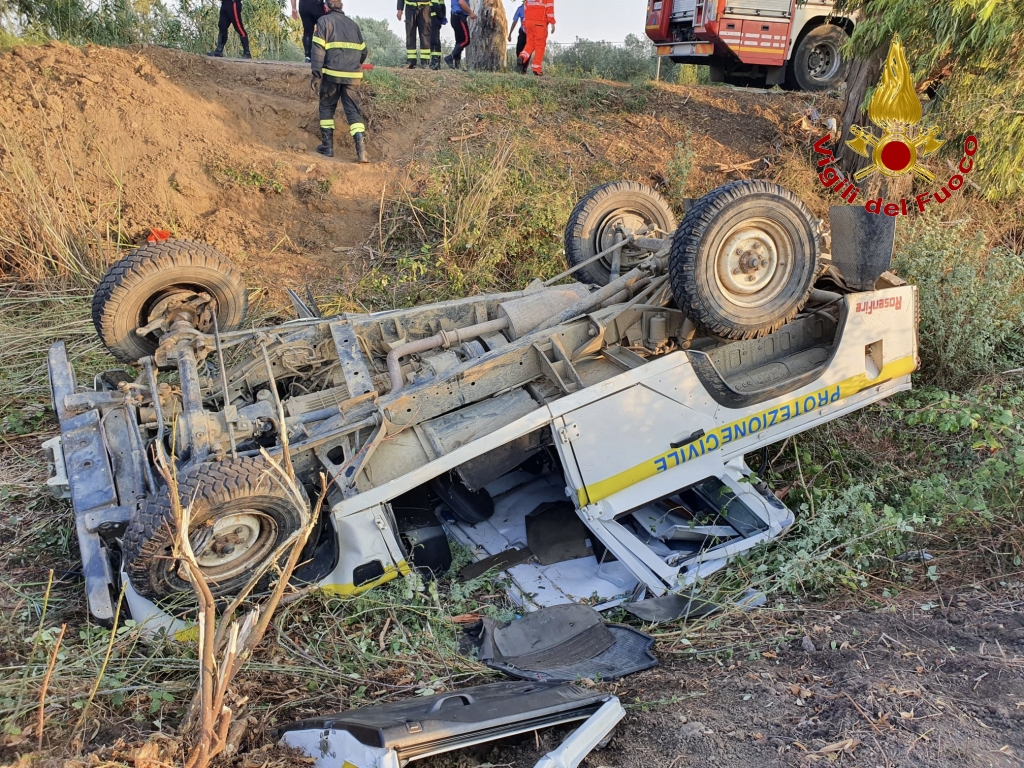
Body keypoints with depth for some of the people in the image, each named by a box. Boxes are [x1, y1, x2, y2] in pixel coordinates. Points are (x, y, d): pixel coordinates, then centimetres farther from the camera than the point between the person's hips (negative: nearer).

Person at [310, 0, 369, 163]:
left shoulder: (324, 21, 2)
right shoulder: (353, 24, 17)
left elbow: (318, 48, -8)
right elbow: (363, 51, 21)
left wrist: (316, 74, -9)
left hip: (332, 74, -4)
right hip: (352, 76, 4)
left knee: (326, 108, 13)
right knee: (353, 111, 3)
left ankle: (327, 146, 12)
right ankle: (361, 150, -12)